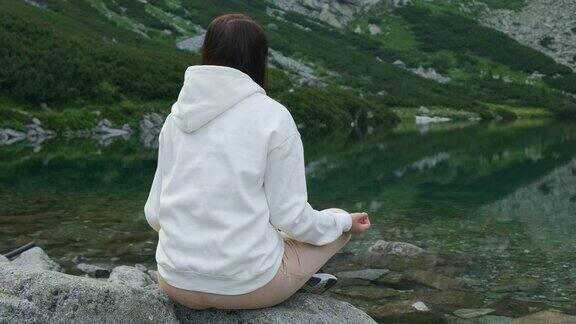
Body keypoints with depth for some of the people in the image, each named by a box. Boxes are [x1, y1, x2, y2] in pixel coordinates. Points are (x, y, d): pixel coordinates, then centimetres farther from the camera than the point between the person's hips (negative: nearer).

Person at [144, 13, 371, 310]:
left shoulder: (177, 117, 3)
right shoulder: (273, 116, -10)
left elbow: (154, 213, 5)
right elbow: (290, 217, -10)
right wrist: (345, 222, 9)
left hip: (176, 284, 5)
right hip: (248, 285, -4)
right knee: (337, 221, 22)